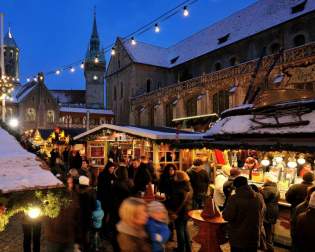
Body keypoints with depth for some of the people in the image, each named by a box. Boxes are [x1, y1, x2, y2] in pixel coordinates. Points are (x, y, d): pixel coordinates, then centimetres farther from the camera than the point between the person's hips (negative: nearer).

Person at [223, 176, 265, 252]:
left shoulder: (235, 198, -21)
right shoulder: (259, 197, -3)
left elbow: (227, 216, -17)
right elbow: (261, 216, 11)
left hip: (238, 238, -4)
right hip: (254, 237, 5)